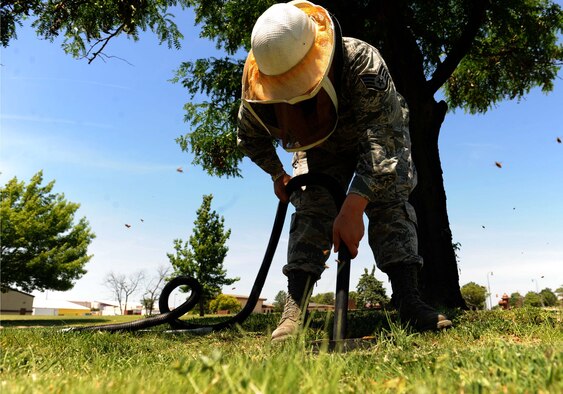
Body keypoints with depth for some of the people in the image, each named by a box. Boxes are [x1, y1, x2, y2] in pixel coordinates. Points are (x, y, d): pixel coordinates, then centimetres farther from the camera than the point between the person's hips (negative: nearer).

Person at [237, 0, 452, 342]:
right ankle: (294, 309, -19)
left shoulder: (362, 62, -43)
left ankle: (408, 300, -21)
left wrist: (353, 208, -57)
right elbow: (250, 139, -7)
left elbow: (382, 140, -49)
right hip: (319, 150, 2)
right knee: (311, 210, -17)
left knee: (389, 202, -22)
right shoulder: (258, 96, -31)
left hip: (378, 136, -1)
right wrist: (277, 175, 3)